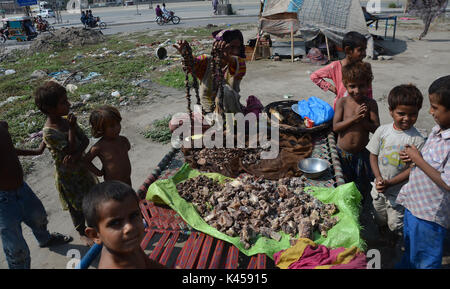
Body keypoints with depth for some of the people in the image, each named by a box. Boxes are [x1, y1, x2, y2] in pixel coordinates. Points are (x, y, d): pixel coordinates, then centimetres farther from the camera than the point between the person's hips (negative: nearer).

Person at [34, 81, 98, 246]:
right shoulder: (49, 132, -28)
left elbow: (85, 140, -9)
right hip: (67, 176, -6)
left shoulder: (67, 120, -7)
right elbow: (70, 149, -27)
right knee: (77, 206, 14)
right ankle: (82, 233, 39)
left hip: (82, 168, 6)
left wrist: (77, 154, -26)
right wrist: (71, 128, -30)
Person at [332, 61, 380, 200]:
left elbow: (376, 129, -11)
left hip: (362, 153, 0)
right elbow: (335, 127, -16)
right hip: (342, 153, 0)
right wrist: (354, 118, -27)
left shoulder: (370, 104, -10)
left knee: (362, 185, 18)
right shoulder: (342, 102, -10)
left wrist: (363, 121, -28)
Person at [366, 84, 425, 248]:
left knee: (395, 225, 8)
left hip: (399, 192, -3)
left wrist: (390, 183, -21)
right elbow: (373, 156, -2)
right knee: (380, 221, 22)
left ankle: (394, 251, 36)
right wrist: (379, 178, -14)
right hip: (379, 189, 3)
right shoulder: (382, 131, -8)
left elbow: (413, 168, -15)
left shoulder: (417, 140, -17)